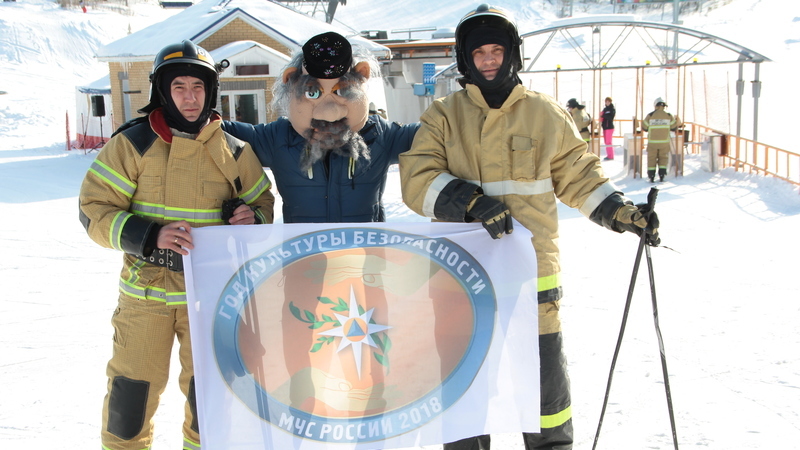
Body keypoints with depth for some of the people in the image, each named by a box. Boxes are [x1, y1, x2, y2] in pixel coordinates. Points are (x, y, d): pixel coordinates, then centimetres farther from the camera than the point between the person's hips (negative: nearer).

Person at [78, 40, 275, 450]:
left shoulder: (233, 151, 1)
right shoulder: (132, 143, -6)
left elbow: (262, 202, 12)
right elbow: (94, 210, -7)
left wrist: (252, 218, -12)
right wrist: (149, 237, -22)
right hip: (145, 290, -1)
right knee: (132, 388, 5)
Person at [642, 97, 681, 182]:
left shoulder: (650, 116, -6)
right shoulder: (668, 116, -2)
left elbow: (644, 128, 1)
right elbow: (673, 128, 4)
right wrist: (678, 124, 26)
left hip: (653, 142, -1)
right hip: (664, 142, 1)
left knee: (652, 159, 8)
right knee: (663, 158, 13)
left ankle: (651, 177, 3)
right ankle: (661, 176, 5)